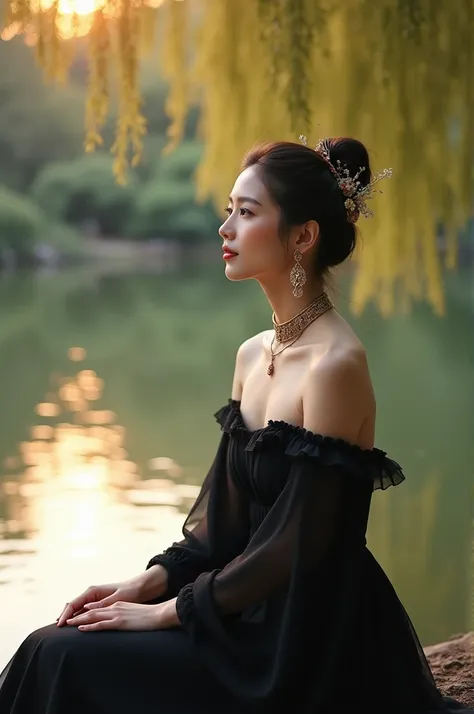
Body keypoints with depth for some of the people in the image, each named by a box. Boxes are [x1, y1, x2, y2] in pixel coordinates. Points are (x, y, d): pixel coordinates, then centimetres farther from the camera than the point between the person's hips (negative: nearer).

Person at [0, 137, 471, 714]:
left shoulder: (335, 364, -19)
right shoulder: (253, 354, 8)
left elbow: (298, 547, -18)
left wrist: (169, 610, -12)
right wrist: (151, 581, -3)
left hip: (312, 646, -7)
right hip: (256, 617, 7)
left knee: (70, 659, -15)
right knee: (56, 648, -3)